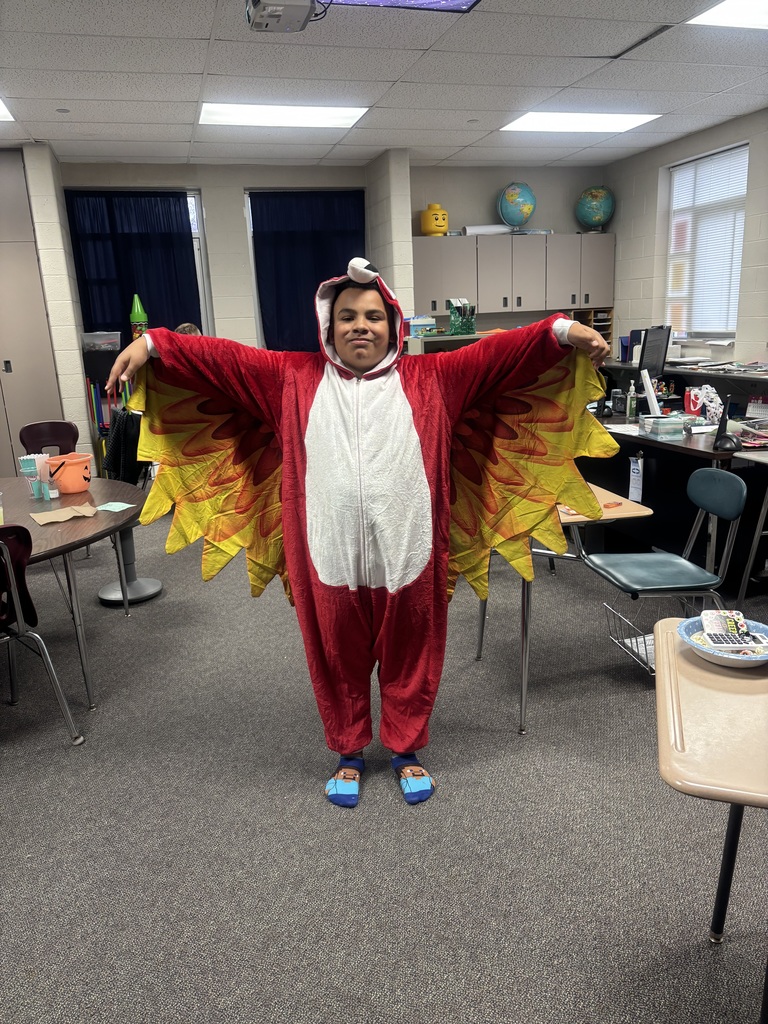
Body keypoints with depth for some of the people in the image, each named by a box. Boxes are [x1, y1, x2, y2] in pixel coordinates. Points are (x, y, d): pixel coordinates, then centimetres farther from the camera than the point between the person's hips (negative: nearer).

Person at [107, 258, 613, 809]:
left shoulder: (431, 378, 3)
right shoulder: (293, 378, 5)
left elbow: (499, 352, -3)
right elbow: (222, 358, 2)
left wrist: (562, 330, -14)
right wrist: (152, 345, -6)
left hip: (408, 555, 0)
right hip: (330, 557, 1)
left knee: (409, 658, 15)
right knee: (340, 662, 16)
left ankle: (407, 750, 38)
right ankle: (349, 752, 39)